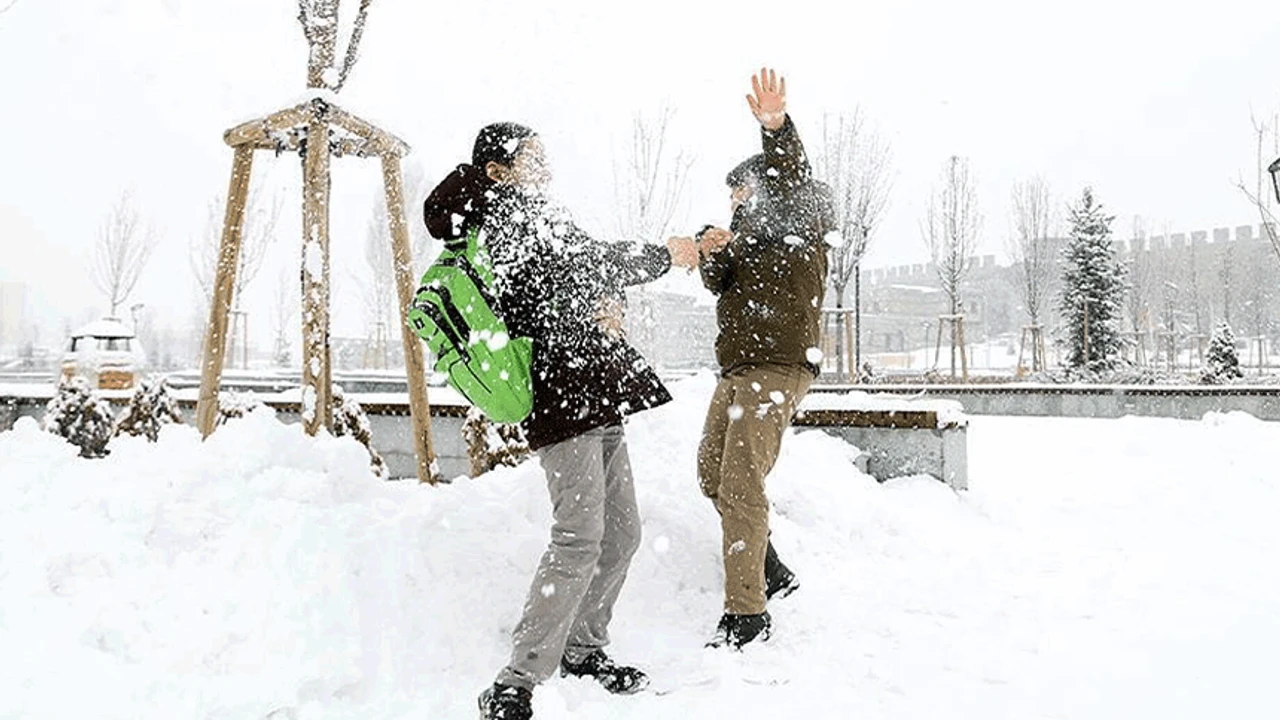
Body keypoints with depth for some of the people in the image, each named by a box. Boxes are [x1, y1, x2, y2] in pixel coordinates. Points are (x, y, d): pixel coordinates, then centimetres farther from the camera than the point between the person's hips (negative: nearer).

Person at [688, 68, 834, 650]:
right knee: (713, 476, 16)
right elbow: (719, 284, 14)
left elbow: (792, 181, -21)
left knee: (741, 487, -15)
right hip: (737, 369, 10)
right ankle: (771, 574, 30)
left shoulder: (799, 222, 0)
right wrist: (712, 254, -8)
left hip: (779, 367, -10)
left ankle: (746, 613, -10)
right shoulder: (751, 231, 24)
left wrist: (776, 128, -40)